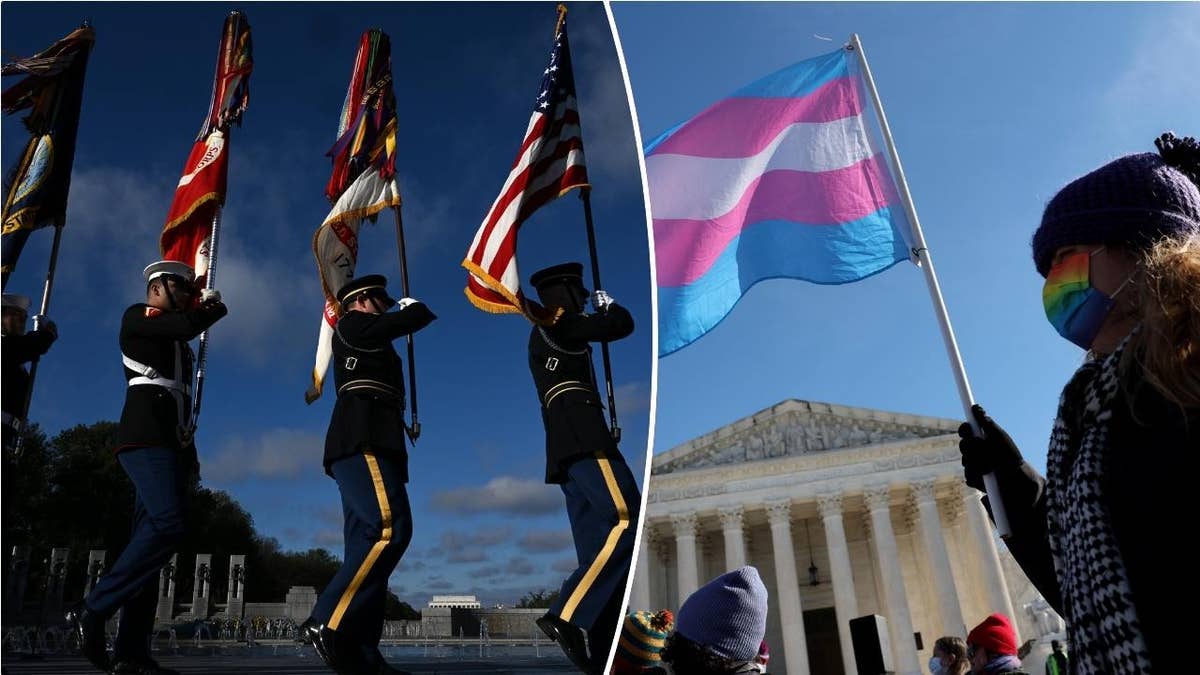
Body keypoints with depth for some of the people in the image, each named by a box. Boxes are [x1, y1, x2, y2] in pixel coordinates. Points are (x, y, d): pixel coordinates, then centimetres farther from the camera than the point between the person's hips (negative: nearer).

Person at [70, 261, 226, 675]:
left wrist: (189, 453, 18)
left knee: (151, 535, 0)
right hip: (146, 436, -8)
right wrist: (215, 307, 8)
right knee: (168, 526, -24)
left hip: (169, 443, 8)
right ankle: (92, 610, -14)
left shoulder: (178, 344, 29)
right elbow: (188, 325, -12)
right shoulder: (137, 316, 7)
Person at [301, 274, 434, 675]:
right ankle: (327, 624, -27)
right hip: (363, 440, -10)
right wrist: (413, 307, 24)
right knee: (391, 527, -24)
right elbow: (416, 318, 4)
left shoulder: (368, 345, 34)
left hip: (370, 444, 10)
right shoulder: (352, 325, 8)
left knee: (371, 539, 0)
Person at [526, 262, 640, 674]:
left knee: (599, 544, 2)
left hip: (566, 445, 10)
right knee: (628, 522, -19)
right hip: (584, 435, -10)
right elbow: (622, 325, -2)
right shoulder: (559, 324, 0)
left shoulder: (543, 335, 27)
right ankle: (566, 614, -25)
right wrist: (607, 304, 19)